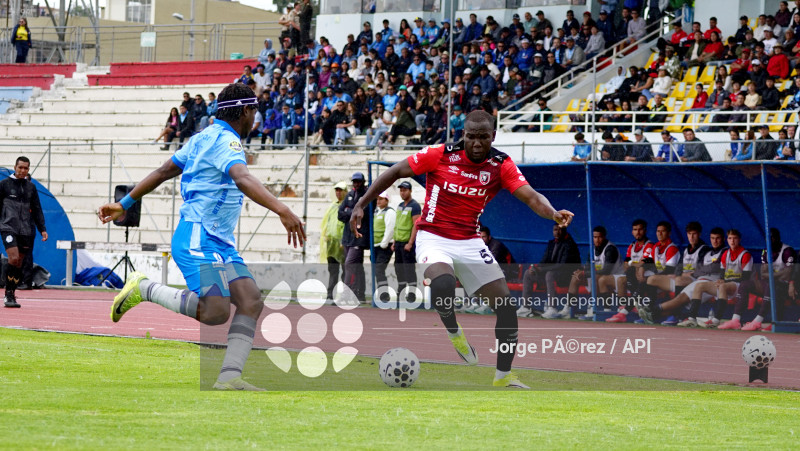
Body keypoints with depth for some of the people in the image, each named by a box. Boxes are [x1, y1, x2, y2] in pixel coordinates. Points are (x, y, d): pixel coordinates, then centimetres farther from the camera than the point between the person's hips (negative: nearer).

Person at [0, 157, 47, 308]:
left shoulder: (31, 187, 14)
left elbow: (37, 210, 17)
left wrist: (42, 229, 9)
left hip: (26, 230, 4)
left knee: (19, 262, 4)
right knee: (13, 258, -19)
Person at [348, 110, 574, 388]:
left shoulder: (501, 165, -5)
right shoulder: (441, 155, -11)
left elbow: (531, 196, -16)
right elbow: (395, 172, -3)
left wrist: (553, 213, -38)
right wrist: (361, 205, -6)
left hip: (470, 242, 4)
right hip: (433, 238, -4)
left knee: (507, 307, -4)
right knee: (443, 283, -36)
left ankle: (503, 377, 11)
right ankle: (454, 334, -4)